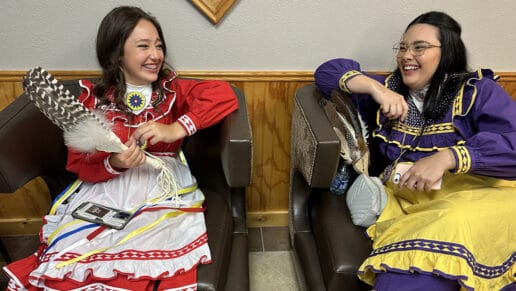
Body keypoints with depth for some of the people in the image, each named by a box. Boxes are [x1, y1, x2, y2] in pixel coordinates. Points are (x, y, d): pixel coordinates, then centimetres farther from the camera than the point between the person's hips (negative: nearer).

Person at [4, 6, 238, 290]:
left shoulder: (172, 89, 8)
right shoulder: (93, 98, 9)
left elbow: (224, 94, -8)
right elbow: (80, 164, 6)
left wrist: (176, 129, -20)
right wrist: (113, 164, -16)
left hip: (163, 185, -1)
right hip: (105, 187, 1)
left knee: (153, 255, -31)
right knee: (73, 257, -26)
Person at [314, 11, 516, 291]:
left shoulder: (478, 91, 9)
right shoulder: (389, 90, 20)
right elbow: (327, 72, 17)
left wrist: (446, 157, -21)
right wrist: (374, 87, 0)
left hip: (474, 193, -1)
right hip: (407, 198, 2)